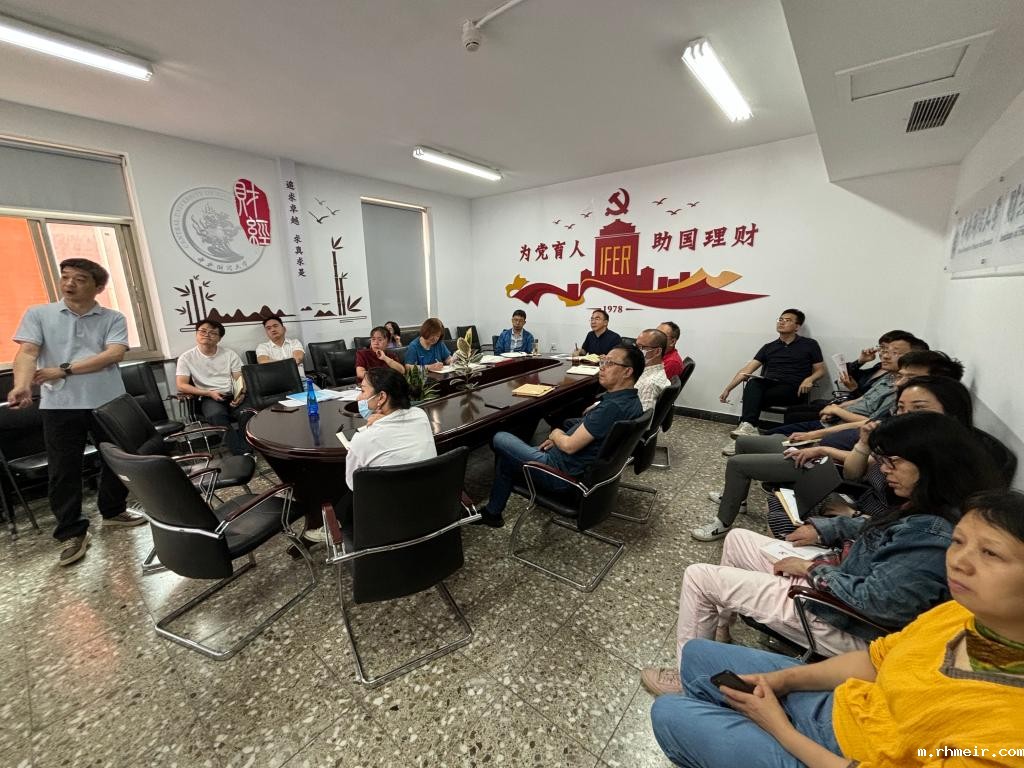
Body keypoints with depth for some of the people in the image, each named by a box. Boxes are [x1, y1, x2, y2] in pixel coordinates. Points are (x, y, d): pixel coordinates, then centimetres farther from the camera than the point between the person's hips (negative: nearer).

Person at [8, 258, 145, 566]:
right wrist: (22, 386, -23)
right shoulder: (38, 314, 6)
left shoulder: (113, 319, 4)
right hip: (59, 406, 0)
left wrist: (63, 370, -14)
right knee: (63, 471, 3)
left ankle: (113, 511, 31)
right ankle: (72, 532, 14)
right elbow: (27, 353, -6)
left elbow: (114, 354, -10)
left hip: (109, 403, 0)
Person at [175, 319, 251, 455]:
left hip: (232, 396, 1)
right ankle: (243, 454, -43)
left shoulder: (229, 354, 9)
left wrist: (241, 394, -18)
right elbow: (181, 386, -1)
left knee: (247, 413, -33)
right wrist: (209, 393, -14)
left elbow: (240, 379, 5)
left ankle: (245, 451, -27)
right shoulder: (187, 357, 6)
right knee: (217, 416, -37)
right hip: (208, 399, -1)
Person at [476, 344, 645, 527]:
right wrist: (560, 437, 6)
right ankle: (493, 511, 30)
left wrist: (555, 434, -3)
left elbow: (569, 446, -25)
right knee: (507, 454, 20)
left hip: (564, 472, -10)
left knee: (499, 439, 5)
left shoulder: (613, 407, -29)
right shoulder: (631, 400, 2)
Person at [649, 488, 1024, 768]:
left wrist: (780, 729, -13)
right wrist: (783, 679, -6)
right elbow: (876, 660, 1)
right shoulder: (957, 613, -13)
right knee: (698, 655, 14)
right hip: (833, 706, 6)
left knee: (668, 714, -2)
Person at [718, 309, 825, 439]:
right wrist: (728, 388, 2)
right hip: (768, 384, 2)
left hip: (792, 389, -2)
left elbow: (820, 370, 13)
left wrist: (809, 379, -11)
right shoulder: (769, 347, 17)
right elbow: (747, 369, 10)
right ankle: (748, 426, -48)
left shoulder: (809, 345, 12)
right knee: (753, 383, -35)